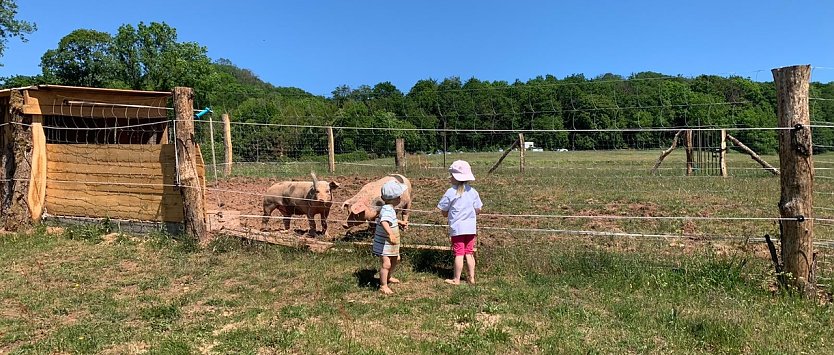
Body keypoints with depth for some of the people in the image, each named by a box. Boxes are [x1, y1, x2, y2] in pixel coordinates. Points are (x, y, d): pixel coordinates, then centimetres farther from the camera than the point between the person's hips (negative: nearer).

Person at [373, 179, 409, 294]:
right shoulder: (387, 210, -27)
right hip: (383, 244, -10)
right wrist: (390, 233, -59)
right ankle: (383, 286, 1)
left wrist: (400, 222, 19)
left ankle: (388, 277, 44)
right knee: (386, 264, -11)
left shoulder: (389, 208, 6)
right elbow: (384, 222, -46)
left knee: (396, 259, 23)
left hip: (391, 243, 10)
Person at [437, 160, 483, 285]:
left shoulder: (450, 192, -11)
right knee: (469, 253, 13)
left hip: (457, 228, -4)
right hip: (471, 228, 4)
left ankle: (456, 279, 10)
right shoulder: (473, 191, 1)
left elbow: (444, 213, -6)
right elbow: (478, 210, 6)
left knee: (459, 254, 2)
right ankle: (471, 277, 19)